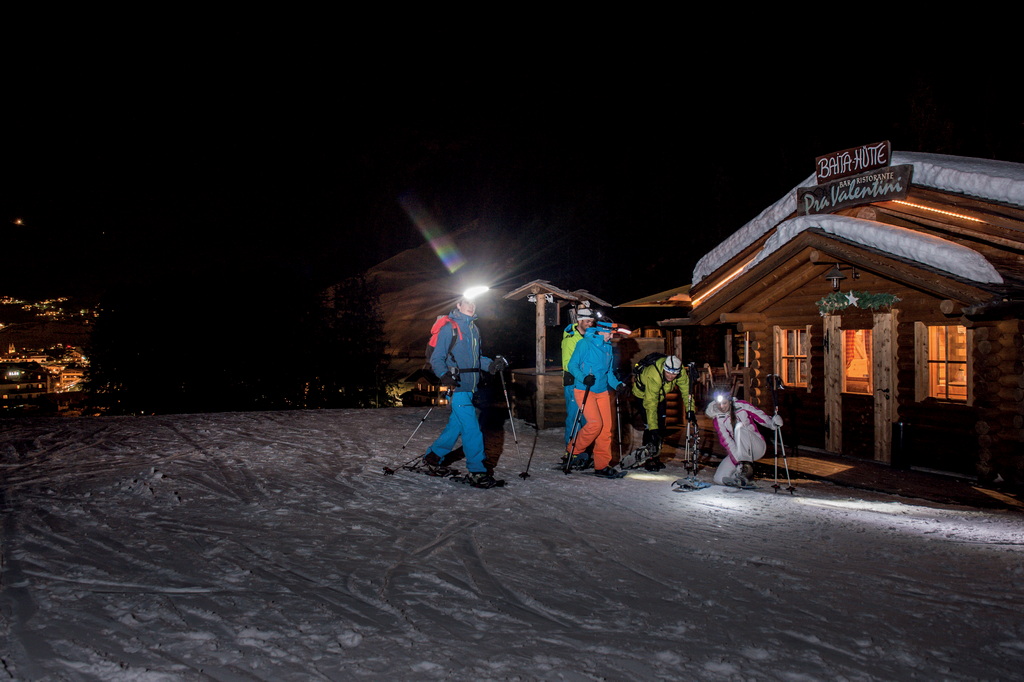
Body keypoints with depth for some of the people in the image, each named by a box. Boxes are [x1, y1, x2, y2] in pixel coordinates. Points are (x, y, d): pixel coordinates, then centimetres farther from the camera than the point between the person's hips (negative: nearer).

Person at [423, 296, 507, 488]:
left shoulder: (473, 328, 17)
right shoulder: (449, 328, -7)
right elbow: (437, 358, -9)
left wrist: (491, 364, 8)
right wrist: (444, 375, -27)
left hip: (470, 387, 8)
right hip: (458, 387, -8)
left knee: (457, 424, 15)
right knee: (472, 430, -9)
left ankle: (433, 455, 33)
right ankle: (477, 471, -1)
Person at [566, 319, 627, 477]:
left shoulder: (608, 347, 13)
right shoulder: (585, 343, -7)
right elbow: (572, 365, -8)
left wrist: (617, 385, 3)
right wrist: (583, 378, -24)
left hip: (602, 391, 7)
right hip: (584, 390, -7)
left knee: (606, 427, 1)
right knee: (595, 423, -19)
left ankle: (602, 465, 11)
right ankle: (574, 450, 6)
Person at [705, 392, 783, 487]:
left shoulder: (741, 405, -4)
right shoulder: (717, 418, -4)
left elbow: (760, 415, -4)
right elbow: (725, 441, -14)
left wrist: (772, 423, -27)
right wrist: (737, 460, -26)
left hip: (757, 446, -1)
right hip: (737, 452, 1)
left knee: (739, 426, -33)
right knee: (719, 478, -21)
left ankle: (746, 465, -39)